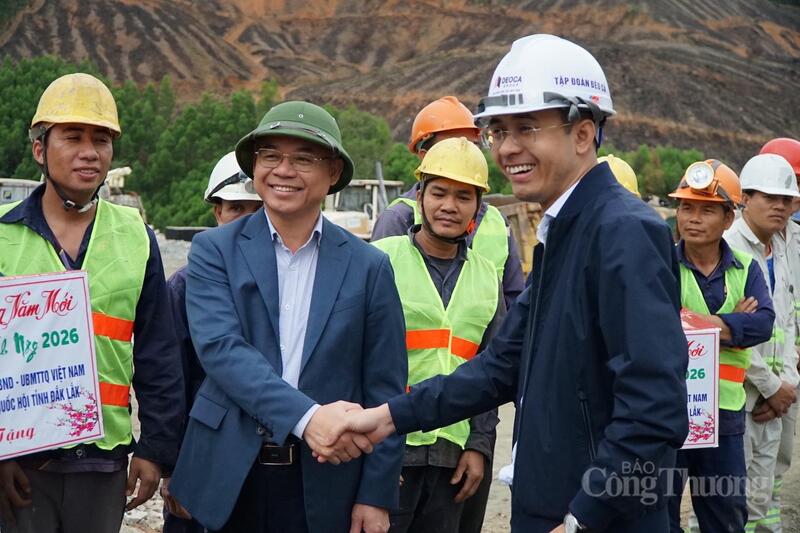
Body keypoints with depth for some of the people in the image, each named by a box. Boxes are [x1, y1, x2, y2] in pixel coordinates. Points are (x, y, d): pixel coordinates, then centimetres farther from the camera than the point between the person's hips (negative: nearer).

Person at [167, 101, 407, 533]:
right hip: (229, 476, 0)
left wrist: (377, 495, -2)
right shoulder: (214, 251, 0)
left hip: (325, 485, 1)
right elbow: (220, 347, -15)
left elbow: (384, 390, 3)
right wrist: (305, 416, -26)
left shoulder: (368, 266, 2)